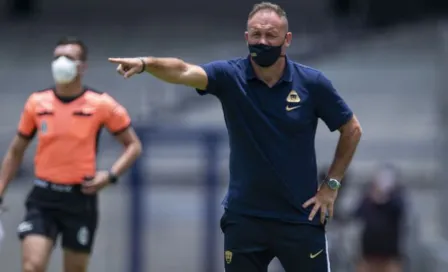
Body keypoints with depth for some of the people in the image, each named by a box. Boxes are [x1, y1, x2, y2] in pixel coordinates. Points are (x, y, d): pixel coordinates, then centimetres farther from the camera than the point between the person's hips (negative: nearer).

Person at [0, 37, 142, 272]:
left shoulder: (101, 104, -3)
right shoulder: (37, 103, 4)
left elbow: (133, 145, 5)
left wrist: (110, 175, -11)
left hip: (80, 199, -1)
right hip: (43, 199, 1)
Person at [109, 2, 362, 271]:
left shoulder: (312, 82, -6)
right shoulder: (230, 76, -6)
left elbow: (352, 129, 6)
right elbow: (184, 71, -25)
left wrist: (332, 184, 1)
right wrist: (145, 63, -44)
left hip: (300, 217, -1)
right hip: (244, 216, 1)